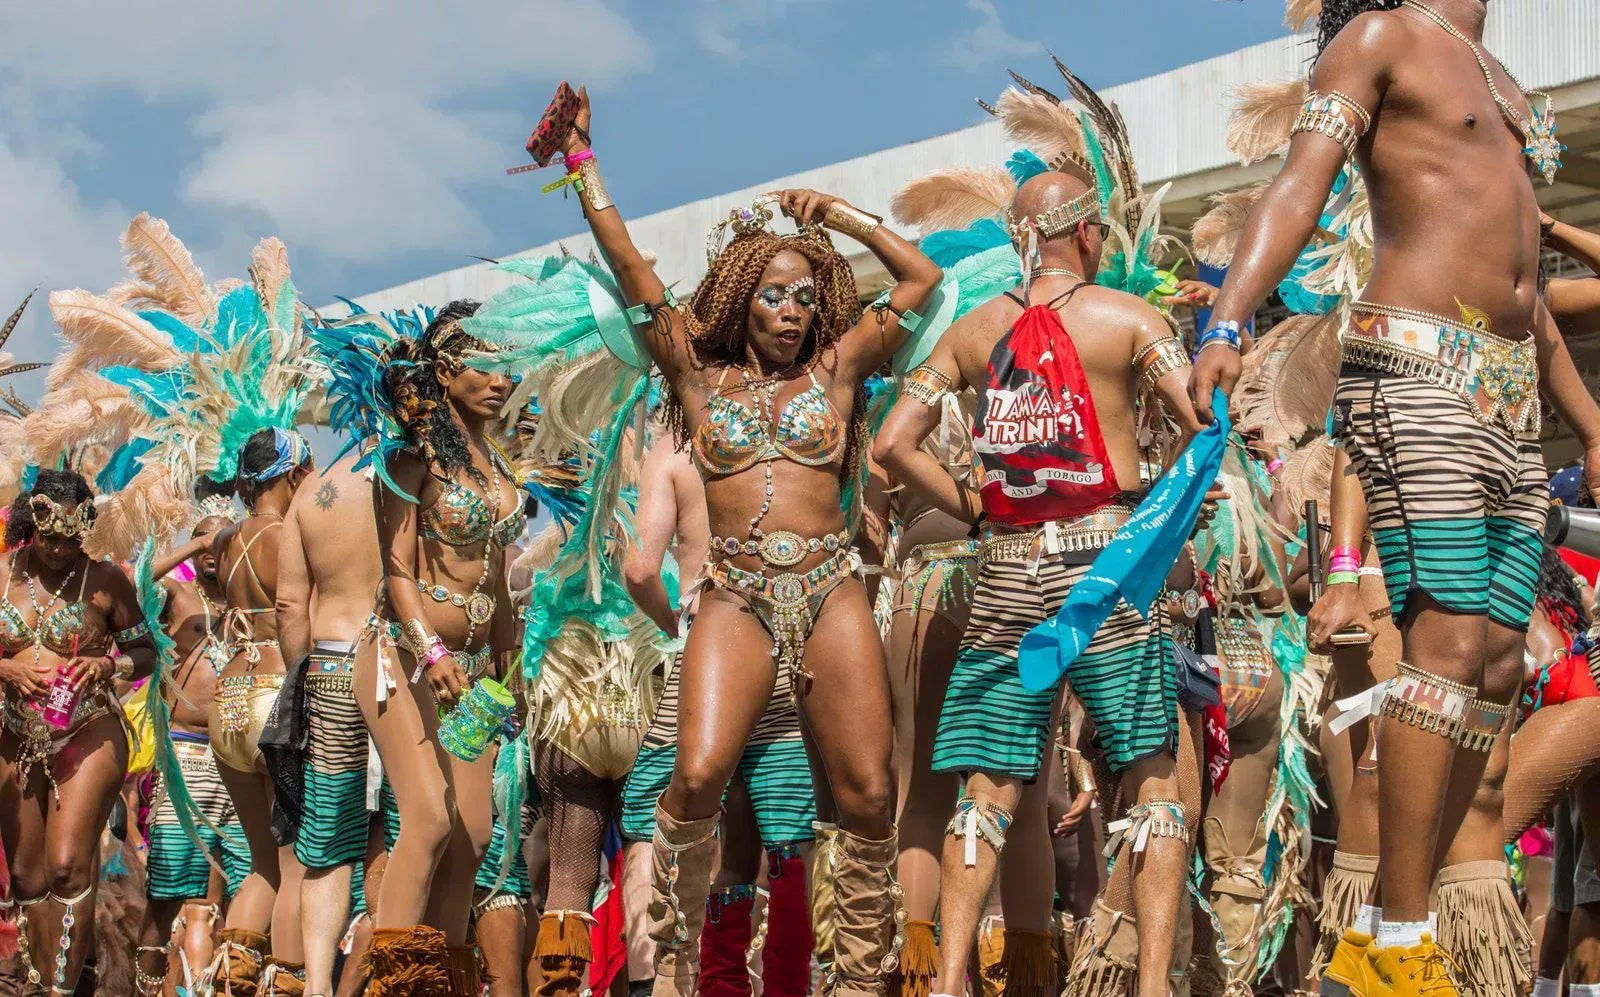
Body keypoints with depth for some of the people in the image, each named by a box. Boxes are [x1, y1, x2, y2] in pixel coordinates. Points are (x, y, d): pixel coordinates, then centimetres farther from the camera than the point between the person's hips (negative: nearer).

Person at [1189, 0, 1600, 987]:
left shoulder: (1504, 83, 25)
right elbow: (1298, 189, -11)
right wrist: (1229, 322, -25)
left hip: (1511, 399, 8)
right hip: (1418, 367, -8)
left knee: (1498, 666, 2)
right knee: (1450, 641, -16)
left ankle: (1387, 937, 6)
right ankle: (1400, 947, -13)